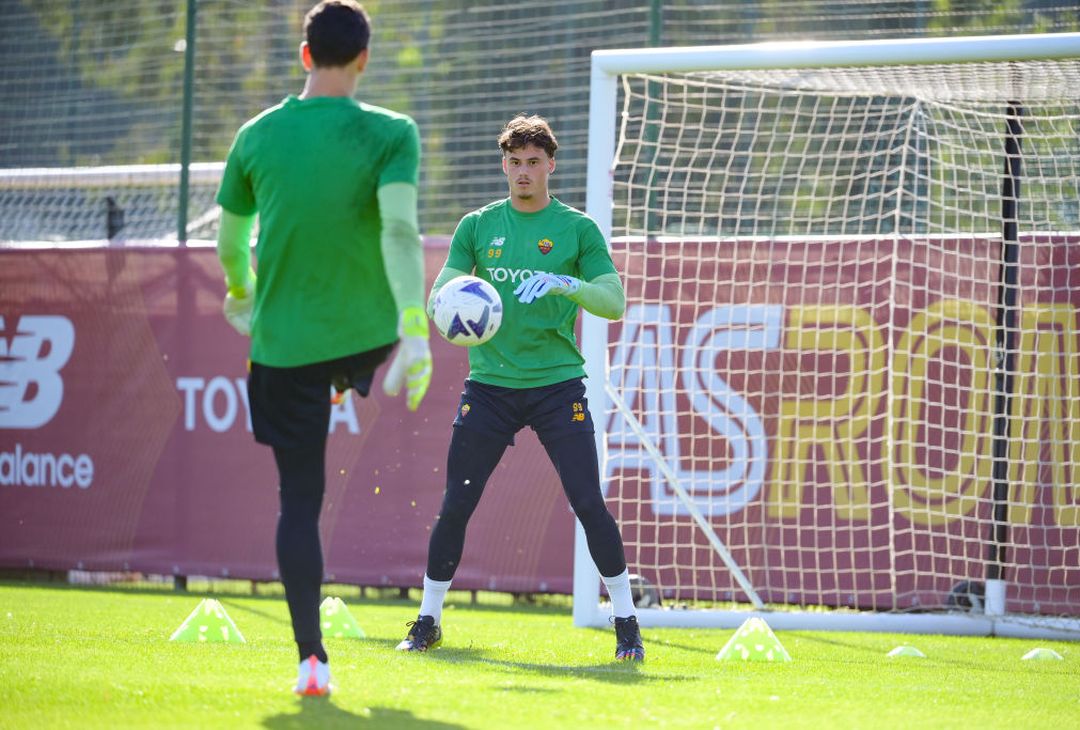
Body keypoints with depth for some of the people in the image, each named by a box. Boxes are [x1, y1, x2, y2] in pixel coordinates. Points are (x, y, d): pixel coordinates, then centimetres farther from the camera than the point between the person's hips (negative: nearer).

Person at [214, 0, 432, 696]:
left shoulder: (258, 135, 0)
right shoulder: (391, 134, -8)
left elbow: (230, 240, 10)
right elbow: (400, 230, -21)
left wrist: (240, 296, 32)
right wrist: (415, 332, -25)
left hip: (283, 343, 1)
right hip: (367, 334, -1)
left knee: (299, 500, 3)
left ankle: (313, 659, -1)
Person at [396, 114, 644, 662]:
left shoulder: (577, 229, 2)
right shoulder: (478, 226, 8)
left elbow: (615, 303, -4)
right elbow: (438, 295, 4)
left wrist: (566, 284, -23)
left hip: (558, 384, -2)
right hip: (489, 384, 2)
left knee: (589, 503, -9)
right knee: (455, 506, -1)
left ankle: (626, 621, 2)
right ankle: (427, 621, 13)